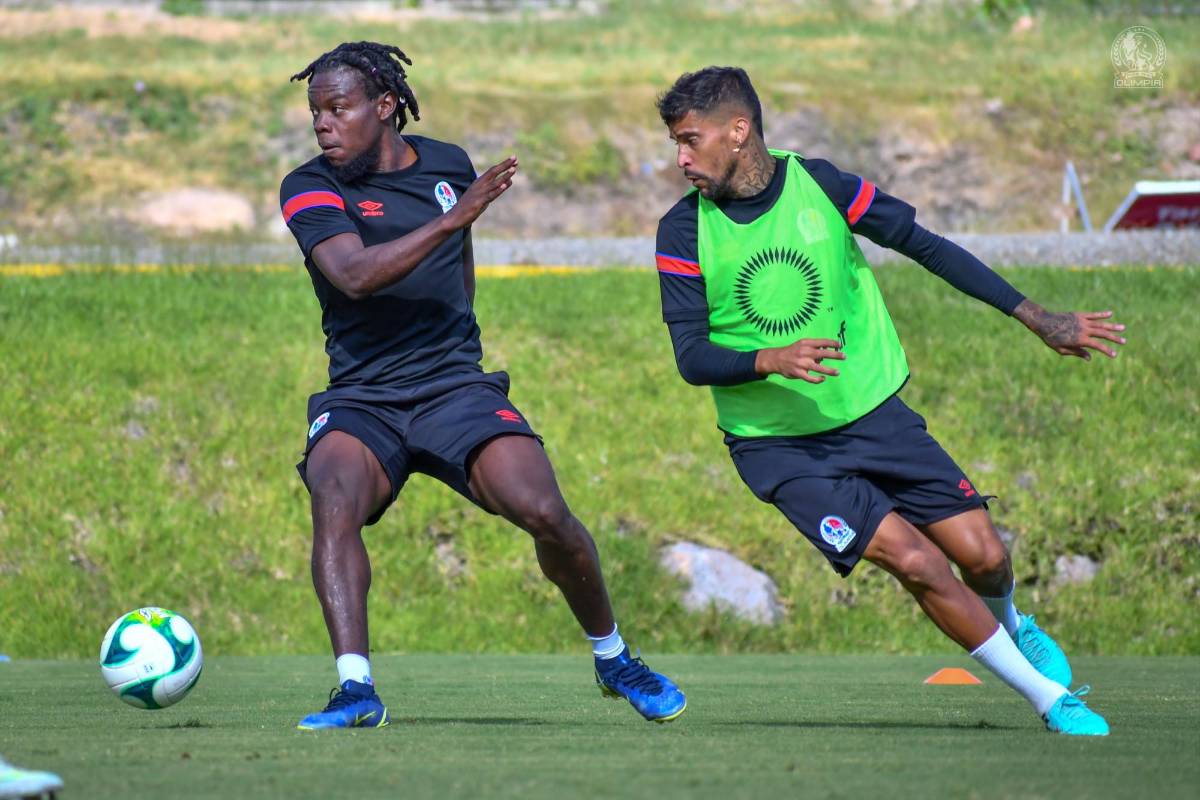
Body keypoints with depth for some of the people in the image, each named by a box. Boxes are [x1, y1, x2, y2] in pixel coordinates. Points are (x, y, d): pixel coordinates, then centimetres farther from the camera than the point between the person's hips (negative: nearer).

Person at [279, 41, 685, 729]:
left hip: (456, 387, 2)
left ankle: (614, 659, 10)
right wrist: (452, 217, -27)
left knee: (545, 514, -16)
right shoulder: (311, 189, -3)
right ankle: (355, 689, -38)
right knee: (335, 500, -33)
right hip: (360, 400, -2)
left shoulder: (449, 165, 9)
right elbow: (353, 273, -22)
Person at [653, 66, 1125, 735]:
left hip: (872, 412, 2)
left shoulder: (818, 184, -6)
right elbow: (692, 358, -10)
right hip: (778, 447, -2)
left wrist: (1038, 319, 1)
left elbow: (927, 247, 1)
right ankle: (1054, 701, -3)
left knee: (983, 556, -4)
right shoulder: (684, 231, -8)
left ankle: (1010, 627, 34)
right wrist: (771, 360, -30)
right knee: (915, 560, -18)